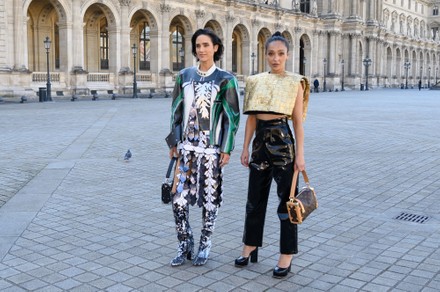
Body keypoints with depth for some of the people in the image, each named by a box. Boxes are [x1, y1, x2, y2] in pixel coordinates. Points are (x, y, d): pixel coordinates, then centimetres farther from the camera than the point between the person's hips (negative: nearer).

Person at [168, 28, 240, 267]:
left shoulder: (225, 79, -4)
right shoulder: (184, 75, 7)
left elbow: (232, 117, -4)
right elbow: (176, 111, 11)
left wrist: (227, 150, -8)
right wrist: (174, 143, 8)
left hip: (211, 149, -3)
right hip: (186, 148, 3)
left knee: (209, 199, 5)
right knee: (179, 199, 0)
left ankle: (204, 247, 22)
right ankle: (184, 245, 18)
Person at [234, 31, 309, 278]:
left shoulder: (295, 82, -2)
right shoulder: (256, 81, 8)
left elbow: (298, 121, -5)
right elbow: (252, 117, 10)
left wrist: (300, 154, -9)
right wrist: (246, 148, 7)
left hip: (282, 140, -4)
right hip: (260, 141, 4)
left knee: (286, 198, 3)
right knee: (255, 197, 12)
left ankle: (287, 255, 15)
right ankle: (250, 247, 28)